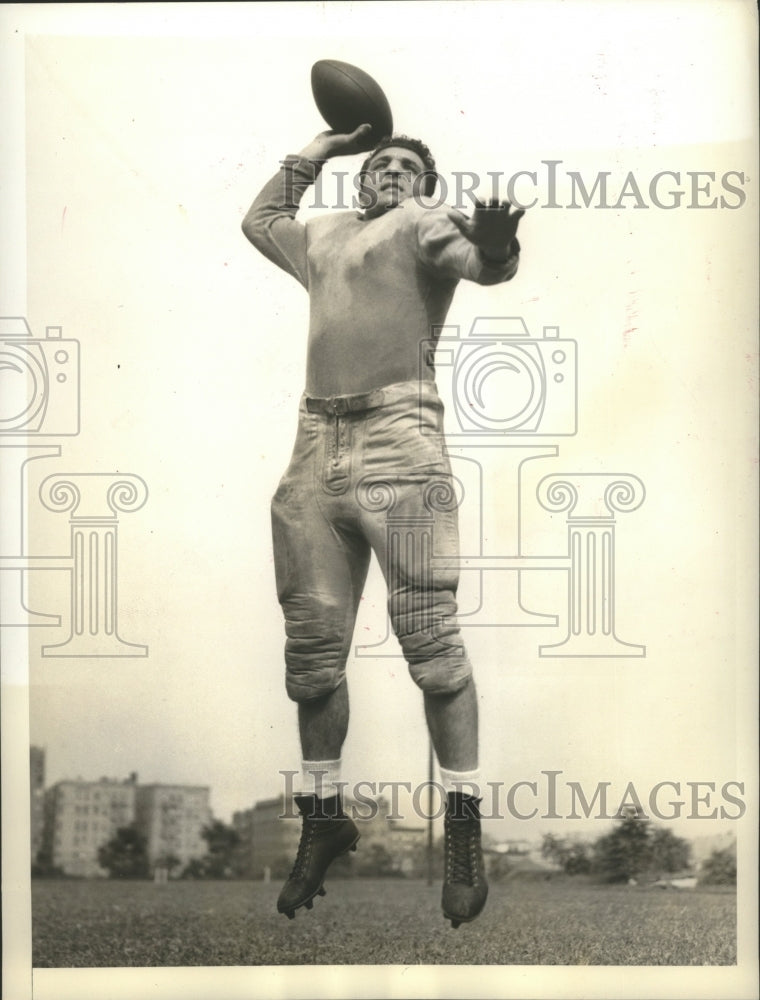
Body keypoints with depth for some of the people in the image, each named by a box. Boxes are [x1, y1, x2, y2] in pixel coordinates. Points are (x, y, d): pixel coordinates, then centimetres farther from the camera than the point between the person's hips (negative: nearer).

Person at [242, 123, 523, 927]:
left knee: (429, 634, -11)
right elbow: (259, 220, 45)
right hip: (317, 446, 6)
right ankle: (322, 816, 19)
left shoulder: (422, 222, 7)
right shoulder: (325, 236, 25)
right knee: (312, 644, 6)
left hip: (398, 440, -6)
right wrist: (317, 150, 36)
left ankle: (463, 826, -4)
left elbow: (469, 255, -16)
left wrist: (490, 251, -40)